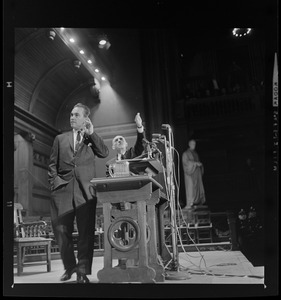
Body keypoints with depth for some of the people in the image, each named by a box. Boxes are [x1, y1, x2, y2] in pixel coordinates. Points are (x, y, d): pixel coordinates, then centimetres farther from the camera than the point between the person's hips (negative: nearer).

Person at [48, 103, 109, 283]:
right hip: (62, 190, 2)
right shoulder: (60, 139, 19)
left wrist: (91, 133, -5)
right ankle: (69, 266, 23)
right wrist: (54, 182, 2)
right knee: (61, 230, 3)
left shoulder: (92, 138, 15)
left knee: (86, 232, -4)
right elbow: (53, 164, 16)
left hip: (85, 190, -1)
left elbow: (105, 153, -2)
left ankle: (83, 272, 5)